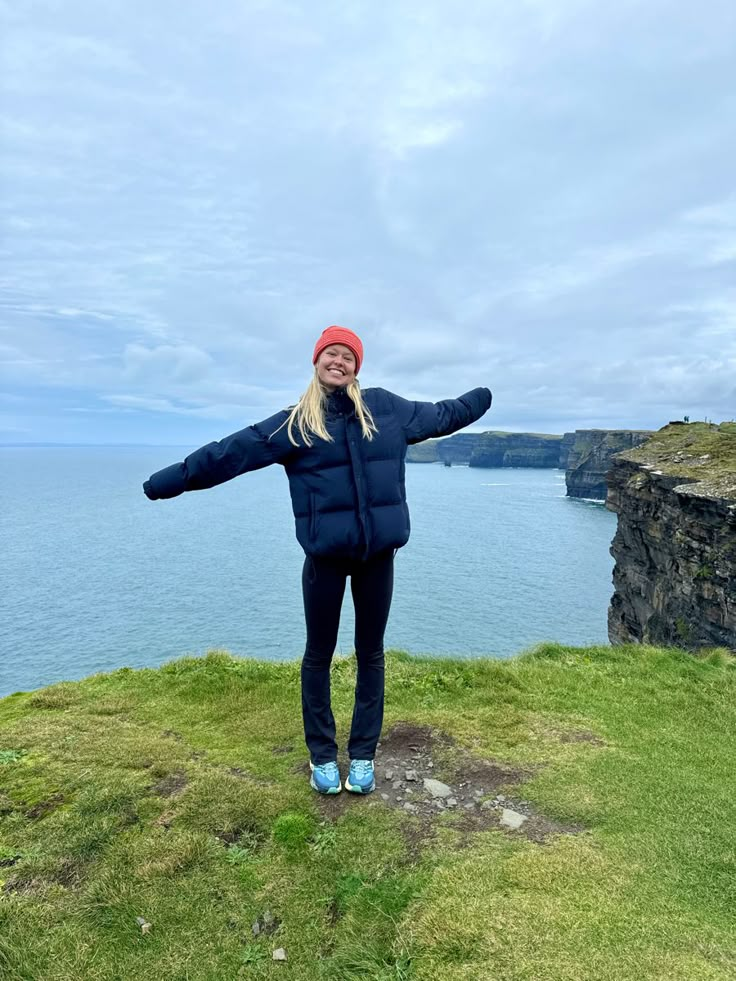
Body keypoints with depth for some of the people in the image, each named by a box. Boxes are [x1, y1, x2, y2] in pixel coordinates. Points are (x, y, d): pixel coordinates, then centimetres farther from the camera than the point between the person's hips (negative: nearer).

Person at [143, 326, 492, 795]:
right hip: (325, 555, -2)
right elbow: (229, 453, -3)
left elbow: (441, 416, 22)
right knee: (319, 654, 10)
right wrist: (172, 480, -6)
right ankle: (322, 755, 29)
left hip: (378, 552, 2)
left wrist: (483, 397, 34)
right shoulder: (293, 423, -1)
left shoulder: (386, 408, 6)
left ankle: (363, 755, 29)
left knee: (371, 653, 12)